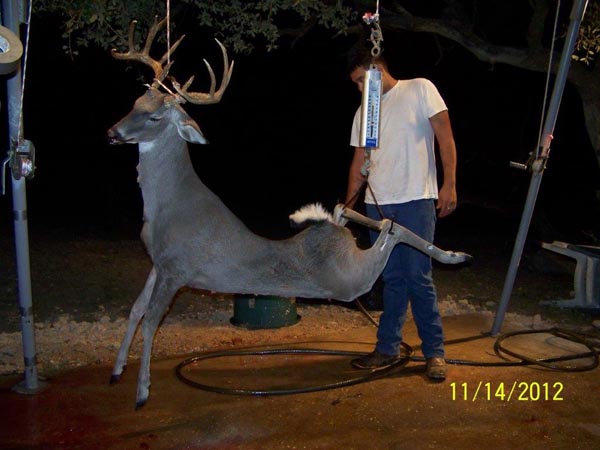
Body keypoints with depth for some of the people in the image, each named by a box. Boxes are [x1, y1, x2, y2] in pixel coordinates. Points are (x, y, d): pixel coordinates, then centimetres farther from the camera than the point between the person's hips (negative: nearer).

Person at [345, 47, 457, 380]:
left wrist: (449, 184, -12)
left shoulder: (419, 90, 2)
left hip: (415, 200, -5)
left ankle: (434, 352, 8)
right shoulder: (364, 111, 17)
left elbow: (445, 137, -3)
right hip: (378, 204, 5)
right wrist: (348, 204, 13)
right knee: (392, 278, 10)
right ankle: (389, 347, 19)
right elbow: (359, 160, 18)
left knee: (418, 277, -5)